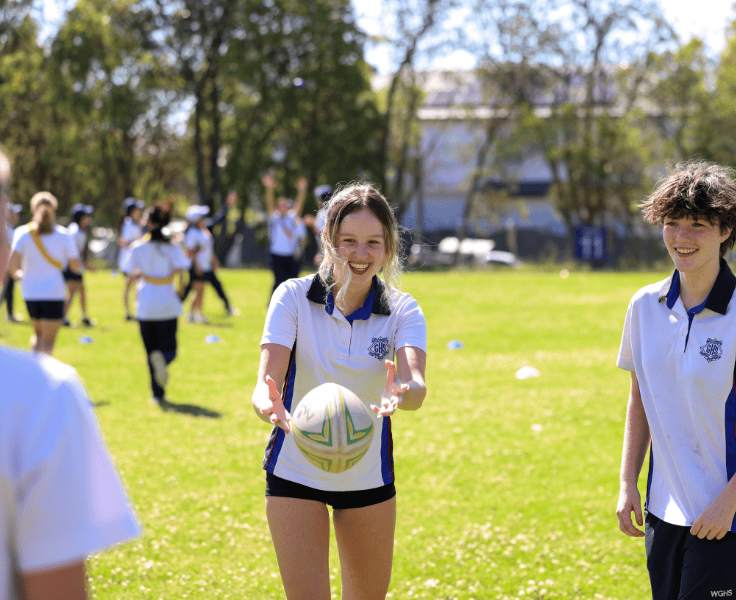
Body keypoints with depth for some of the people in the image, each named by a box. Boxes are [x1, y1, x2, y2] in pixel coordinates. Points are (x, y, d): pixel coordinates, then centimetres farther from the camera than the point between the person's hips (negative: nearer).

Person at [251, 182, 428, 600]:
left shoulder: (402, 311, -9)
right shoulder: (294, 296, -12)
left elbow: (417, 387, -27)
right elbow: (266, 381, -22)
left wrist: (403, 392, -52)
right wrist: (269, 404, -47)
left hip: (369, 477, 2)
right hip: (295, 473, -2)